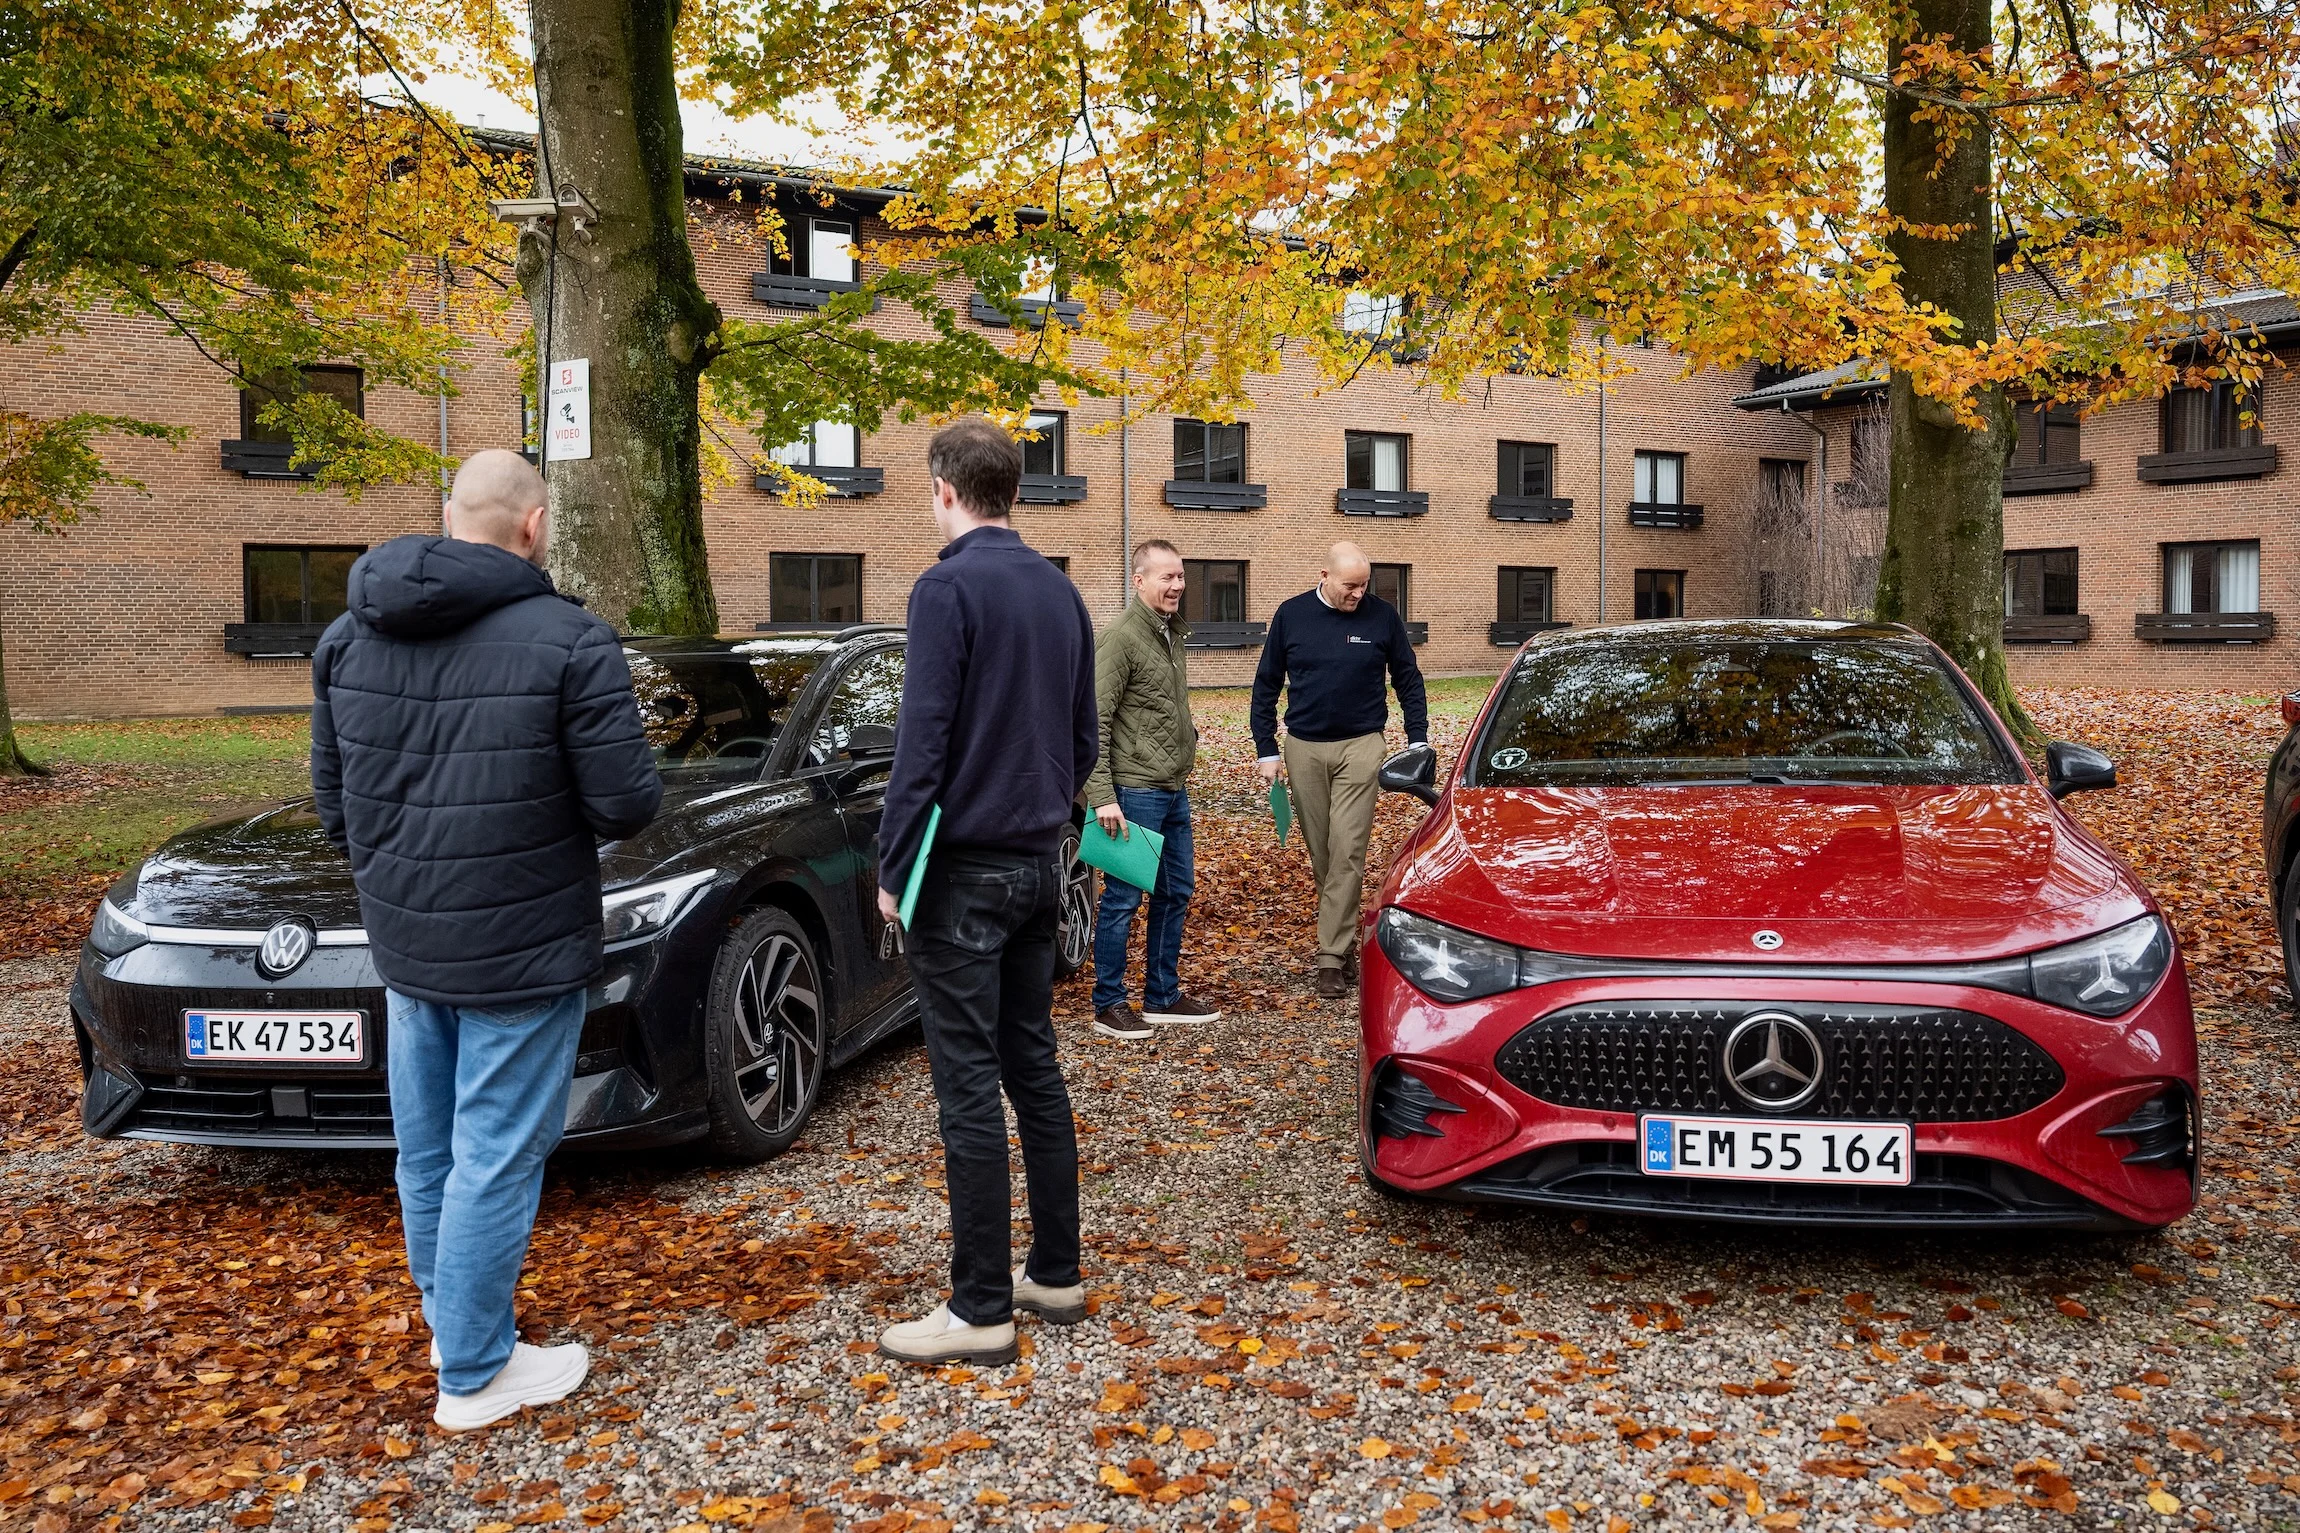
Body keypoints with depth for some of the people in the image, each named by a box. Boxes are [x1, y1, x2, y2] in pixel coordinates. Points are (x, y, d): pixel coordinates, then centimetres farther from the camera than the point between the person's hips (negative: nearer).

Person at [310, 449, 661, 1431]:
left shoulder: (349, 635, 3)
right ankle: (473, 1375, 17)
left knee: (427, 1156, 19)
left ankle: (452, 1323, 37)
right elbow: (626, 802, -16)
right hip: (521, 952, -6)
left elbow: (333, 800, 9)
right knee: (494, 1162, 5)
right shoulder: (566, 640, -17)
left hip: (404, 944, 7)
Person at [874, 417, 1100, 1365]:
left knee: (970, 1089, -2)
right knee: (1034, 1068, 14)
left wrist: (893, 866, -10)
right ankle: (1055, 1276, 23)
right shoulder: (1061, 591, 10)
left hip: (962, 870, -8)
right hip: (1040, 865, 8)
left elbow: (922, 742, -17)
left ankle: (980, 1310, 6)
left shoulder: (949, 588, -13)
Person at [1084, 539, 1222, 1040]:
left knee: (1176, 893, 15)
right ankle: (1109, 1005, 12)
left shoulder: (1173, 633, 12)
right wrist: (1101, 796, -22)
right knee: (1123, 899, 0)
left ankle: (1163, 997, 26)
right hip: (1135, 792, -9)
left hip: (1175, 791, 9)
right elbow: (1094, 721, -19)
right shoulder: (1122, 638, -15)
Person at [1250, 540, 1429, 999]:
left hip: (1360, 747, -2)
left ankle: (1332, 957, -7)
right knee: (1320, 852, 7)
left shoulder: (1382, 616, -2)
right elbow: (1266, 685, 7)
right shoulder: (1291, 615, 1)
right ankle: (1344, 942, 21)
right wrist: (1267, 750, 3)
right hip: (1304, 749, 2)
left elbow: (1408, 680, 9)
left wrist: (1417, 741, 3)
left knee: (1347, 851, -9)